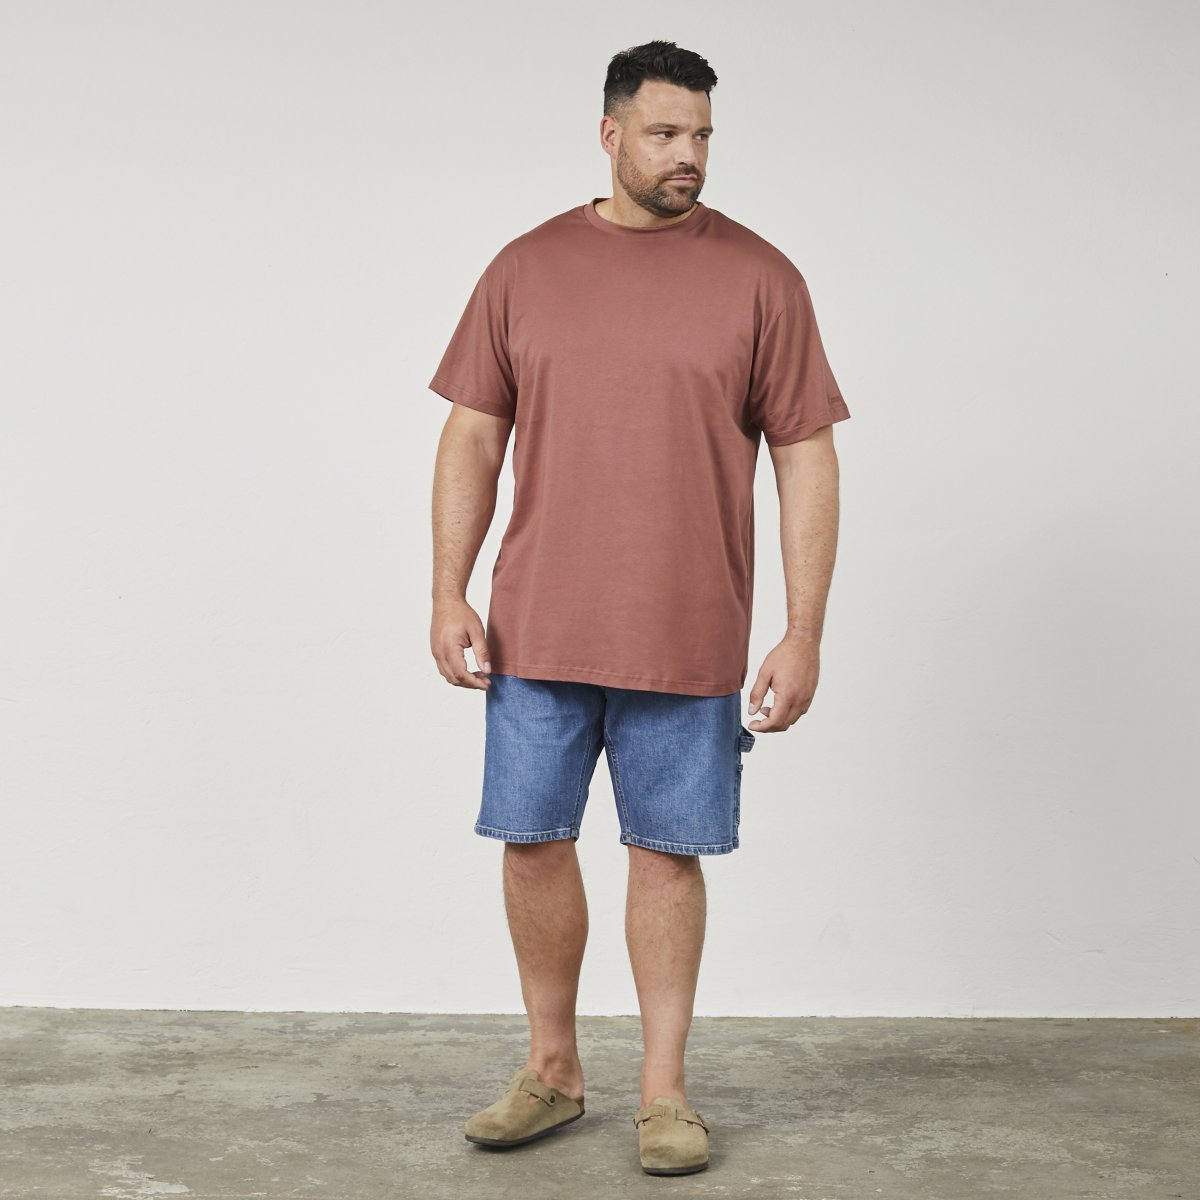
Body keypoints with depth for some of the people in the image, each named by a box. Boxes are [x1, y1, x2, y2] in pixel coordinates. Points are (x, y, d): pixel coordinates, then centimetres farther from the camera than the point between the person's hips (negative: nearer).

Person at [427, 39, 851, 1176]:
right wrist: (448, 595, 1)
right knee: (533, 841, 7)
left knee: (667, 853, 5)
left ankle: (664, 1091, 19)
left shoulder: (759, 278, 0)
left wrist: (804, 633, -6)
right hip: (537, 631, 2)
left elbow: (807, 459, -1)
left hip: (687, 640, -2)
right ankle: (551, 1069, 25)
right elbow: (473, 438, 8)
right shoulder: (525, 269, 6)